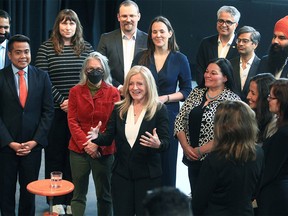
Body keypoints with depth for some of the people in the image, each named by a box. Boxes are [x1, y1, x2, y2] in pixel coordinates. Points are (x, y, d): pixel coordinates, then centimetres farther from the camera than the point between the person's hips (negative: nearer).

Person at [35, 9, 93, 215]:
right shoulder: (46, 48, 0)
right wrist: (61, 101, -12)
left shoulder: (87, 48, 6)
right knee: (55, 155, 5)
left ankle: (73, 200, 16)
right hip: (56, 111, -1)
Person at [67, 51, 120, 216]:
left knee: (104, 194, 10)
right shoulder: (75, 91, 4)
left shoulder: (113, 92, -1)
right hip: (79, 149, 1)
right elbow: (72, 121, 0)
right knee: (78, 194, 6)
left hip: (104, 151, -1)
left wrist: (98, 144, -14)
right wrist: (85, 144, -12)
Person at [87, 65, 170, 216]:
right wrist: (97, 137, -17)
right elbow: (108, 138, 4)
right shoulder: (118, 109, 5)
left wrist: (158, 144, -31)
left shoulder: (159, 109, -5)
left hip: (148, 175, -3)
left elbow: (166, 142, -8)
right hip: (121, 174, 3)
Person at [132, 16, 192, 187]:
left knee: (167, 160, 4)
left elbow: (186, 91, 3)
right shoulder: (141, 57, 6)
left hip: (168, 115, -1)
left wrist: (165, 98, -11)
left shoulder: (180, 59, 3)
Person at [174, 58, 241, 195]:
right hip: (192, 159, 5)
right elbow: (179, 120, 5)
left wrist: (199, 151, -14)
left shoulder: (232, 100, -10)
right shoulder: (196, 92, 6)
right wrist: (185, 146, -7)